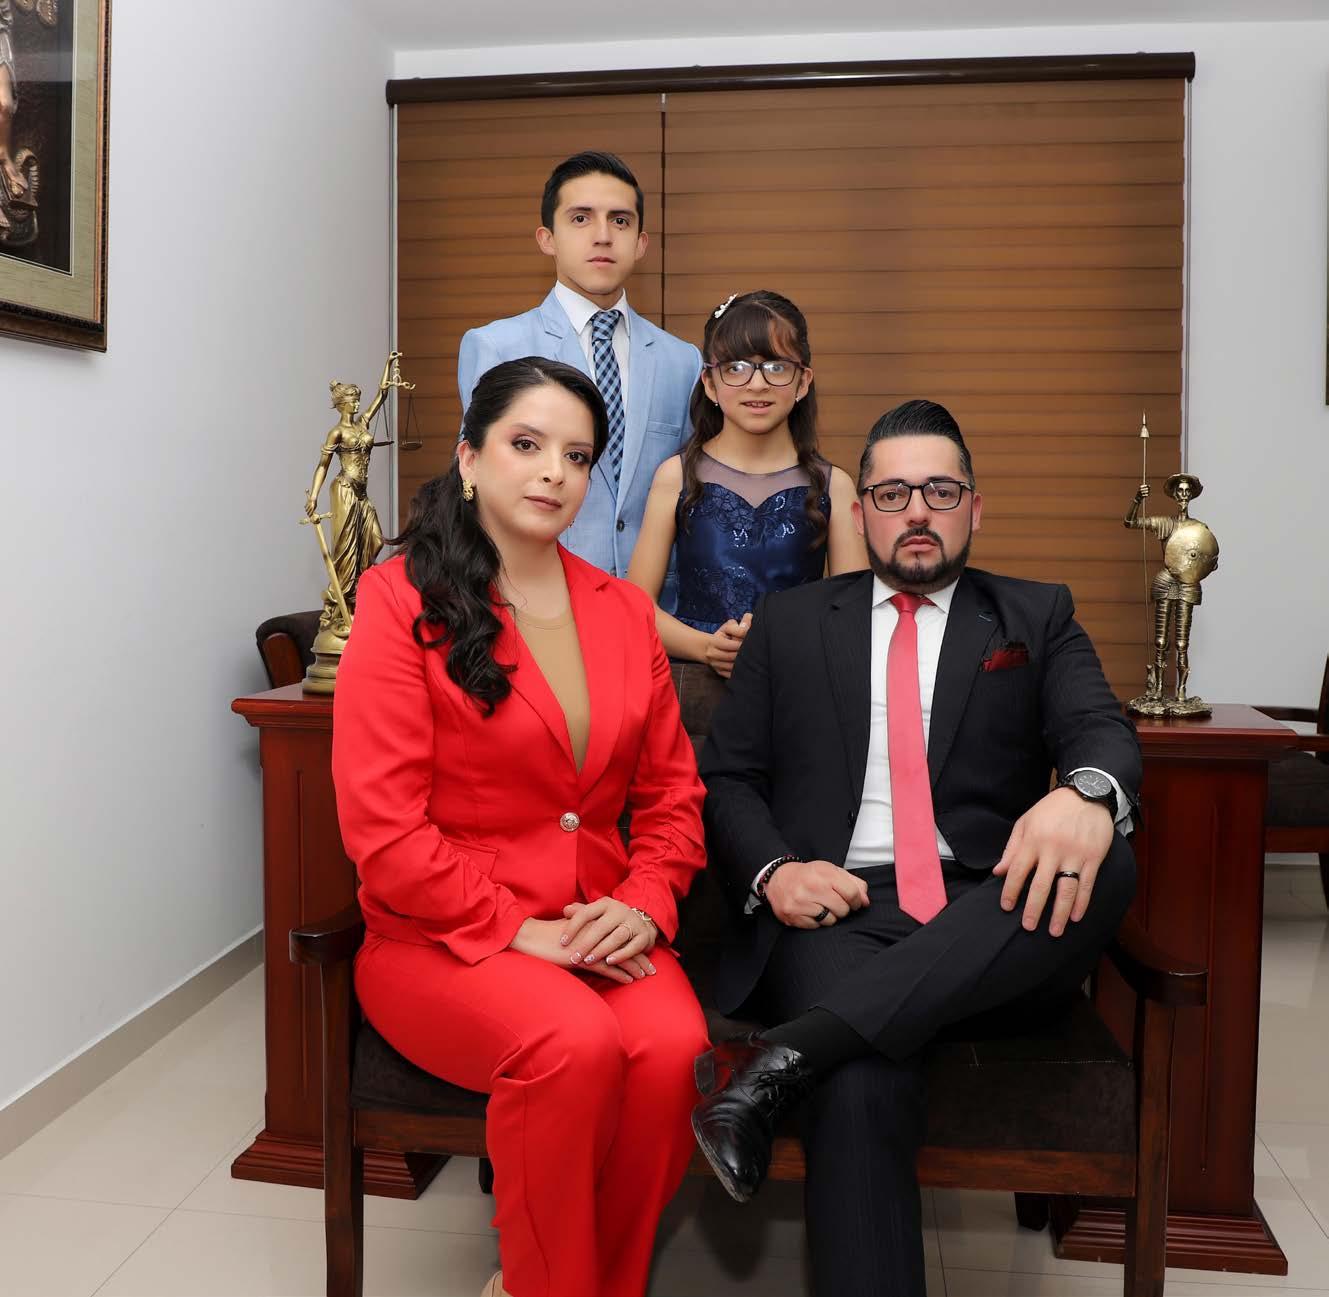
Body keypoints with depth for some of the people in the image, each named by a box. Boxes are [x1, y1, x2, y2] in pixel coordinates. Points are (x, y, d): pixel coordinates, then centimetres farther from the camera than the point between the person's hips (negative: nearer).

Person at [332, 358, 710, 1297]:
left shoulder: (626, 611, 10)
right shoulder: (403, 600, -5)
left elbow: (673, 793, 13)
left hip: (602, 933, 4)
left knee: (675, 1051, -26)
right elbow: (383, 827, -10)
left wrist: (644, 905, -5)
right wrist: (515, 930, -14)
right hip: (443, 939, -4)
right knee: (576, 1046, -31)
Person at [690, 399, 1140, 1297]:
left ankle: (786, 1053, -35)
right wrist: (774, 871, -9)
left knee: (1105, 863, -33)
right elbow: (726, 777, 13)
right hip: (837, 907, -1)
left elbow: (1101, 728, 0)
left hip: (987, 920, 2)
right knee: (862, 1089, -33)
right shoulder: (790, 622, 17)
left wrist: (1087, 792, -26)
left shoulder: (1038, 617, 17)